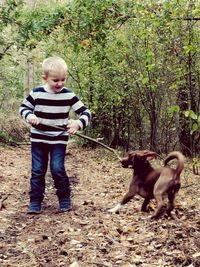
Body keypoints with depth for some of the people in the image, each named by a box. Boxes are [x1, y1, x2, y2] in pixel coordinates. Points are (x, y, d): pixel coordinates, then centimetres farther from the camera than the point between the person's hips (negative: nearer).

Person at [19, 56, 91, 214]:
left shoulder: (69, 95, -7)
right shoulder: (36, 93, -6)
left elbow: (86, 112, -4)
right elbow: (23, 108, 8)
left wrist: (78, 123, -24)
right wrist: (29, 116, -15)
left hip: (59, 140, -1)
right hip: (38, 139, 2)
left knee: (57, 169, -9)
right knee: (38, 170, 4)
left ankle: (65, 199, 9)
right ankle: (35, 202, 15)